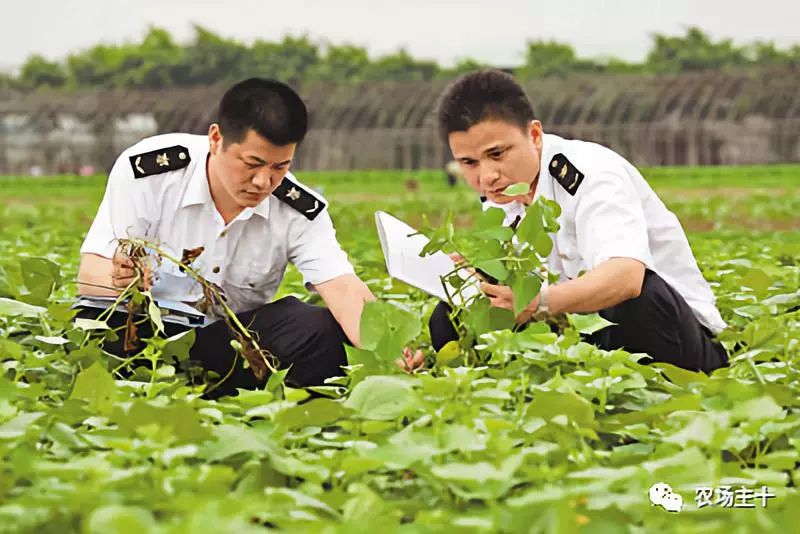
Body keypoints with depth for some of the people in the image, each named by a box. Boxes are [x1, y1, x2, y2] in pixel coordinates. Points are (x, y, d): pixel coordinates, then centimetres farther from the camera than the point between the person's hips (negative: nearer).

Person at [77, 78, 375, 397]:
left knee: (322, 332, -25)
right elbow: (89, 277, -17)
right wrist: (118, 278, -43)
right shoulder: (146, 169, -17)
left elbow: (342, 288, -24)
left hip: (232, 339, 2)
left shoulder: (300, 211, -11)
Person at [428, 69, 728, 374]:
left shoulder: (589, 174, -21)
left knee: (639, 298, -42)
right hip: (585, 331, 7)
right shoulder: (499, 192, 3)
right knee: (449, 320, -8)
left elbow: (626, 276, -41)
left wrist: (539, 303, -55)